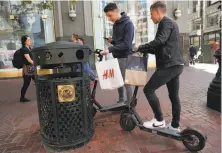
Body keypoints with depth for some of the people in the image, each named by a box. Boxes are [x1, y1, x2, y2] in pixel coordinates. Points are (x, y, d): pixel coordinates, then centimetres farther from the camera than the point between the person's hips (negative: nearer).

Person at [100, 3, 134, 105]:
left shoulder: (128, 23, -12)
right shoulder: (115, 24, 13)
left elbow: (127, 44, -21)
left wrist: (110, 49, -26)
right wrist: (111, 41, -2)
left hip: (125, 57, -8)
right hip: (117, 57, 8)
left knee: (127, 82, -2)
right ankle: (121, 102, 30)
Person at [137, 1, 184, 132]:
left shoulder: (166, 22, -4)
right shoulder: (170, 23, 26)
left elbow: (160, 41, -22)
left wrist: (141, 48, -11)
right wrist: (145, 50, 16)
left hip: (169, 65, -10)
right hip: (176, 65, 10)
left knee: (148, 89, -8)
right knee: (174, 96, 12)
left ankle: (159, 120, 0)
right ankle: (175, 126, 22)